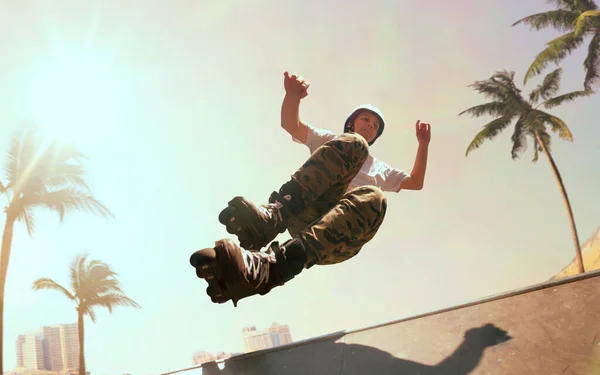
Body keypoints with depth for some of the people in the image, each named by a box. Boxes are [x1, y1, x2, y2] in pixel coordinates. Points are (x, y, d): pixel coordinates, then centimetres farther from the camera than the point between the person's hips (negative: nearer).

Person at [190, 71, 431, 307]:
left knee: (373, 198, -37)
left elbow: (416, 182, 36)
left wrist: (423, 144, 24)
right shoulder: (330, 142, 32)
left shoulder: (380, 169, 42)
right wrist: (292, 95, -4)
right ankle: (273, 215, -44)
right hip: (305, 214, -1)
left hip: (335, 239, 2)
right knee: (353, 144, -22)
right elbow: (291, 125, 17)